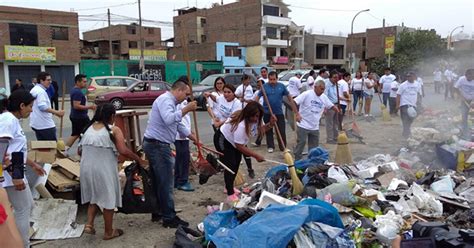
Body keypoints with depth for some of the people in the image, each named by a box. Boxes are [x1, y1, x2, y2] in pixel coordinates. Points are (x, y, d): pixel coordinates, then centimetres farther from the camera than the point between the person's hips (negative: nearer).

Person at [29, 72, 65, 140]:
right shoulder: (41, 91, -16)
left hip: (36, 124, 10)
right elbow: (43, 106, -27)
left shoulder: (34, 90, 16)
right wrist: (57, 112, -28)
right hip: (45, 125, -10)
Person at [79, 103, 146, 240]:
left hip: (86, 168, 5)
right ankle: (108, 232, 20)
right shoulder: (114, 130, -7)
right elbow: (123, 151, -17)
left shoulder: (88, 128, 9)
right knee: (108, 199, 9)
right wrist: (139, 160, -5)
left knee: (93, 196, 25)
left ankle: (89, 224, 15)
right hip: (104, 169, -5)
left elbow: (80, 151, 9)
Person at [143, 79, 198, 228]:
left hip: (155, 145, 11)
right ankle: (169, 218, 4)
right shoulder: (166, 100, -13)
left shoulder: (170, 102, 20)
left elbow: (178, 124, 29)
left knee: (158, 181, 17)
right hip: (158, 145, -11)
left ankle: (157, 213, 28)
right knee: (165, 182, -4)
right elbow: (168, 119, -31)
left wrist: (191, 136, 33)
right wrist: (186, 109, -26)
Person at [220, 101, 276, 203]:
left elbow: (260, 130, 2)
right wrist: (256, 155, -30)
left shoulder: (254, 119, -14)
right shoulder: (241, 125, -40)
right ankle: (230, 195, -16)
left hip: (235, 142, 9)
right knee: (230, 165, -16)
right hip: (223, 140, -9)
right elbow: (240, 147, -34)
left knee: (236, 164, 14)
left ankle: (229, 187, 32)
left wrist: (270, 124, -17)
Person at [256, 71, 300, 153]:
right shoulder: (264, 87, -4)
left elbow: (290, 98, -1)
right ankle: (270, 146, 27)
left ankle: (283, 147, 15)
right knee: (268, 131, 13)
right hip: (267, 113, 0)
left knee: (282, 131, 2)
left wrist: (296, 112, -3)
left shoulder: (281, 86, -4)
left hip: (279, 113, 0)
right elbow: (257, 98, -2)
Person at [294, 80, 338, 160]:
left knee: (314, 146, 13)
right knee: (301, 143, -1)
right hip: (303, 126, -6)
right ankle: (297, 161, 11)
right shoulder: (307, 94, -12)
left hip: (315, 127, 6)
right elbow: (294, 102, -18)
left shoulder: (324, 97, 6)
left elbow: (332, 106, 13)